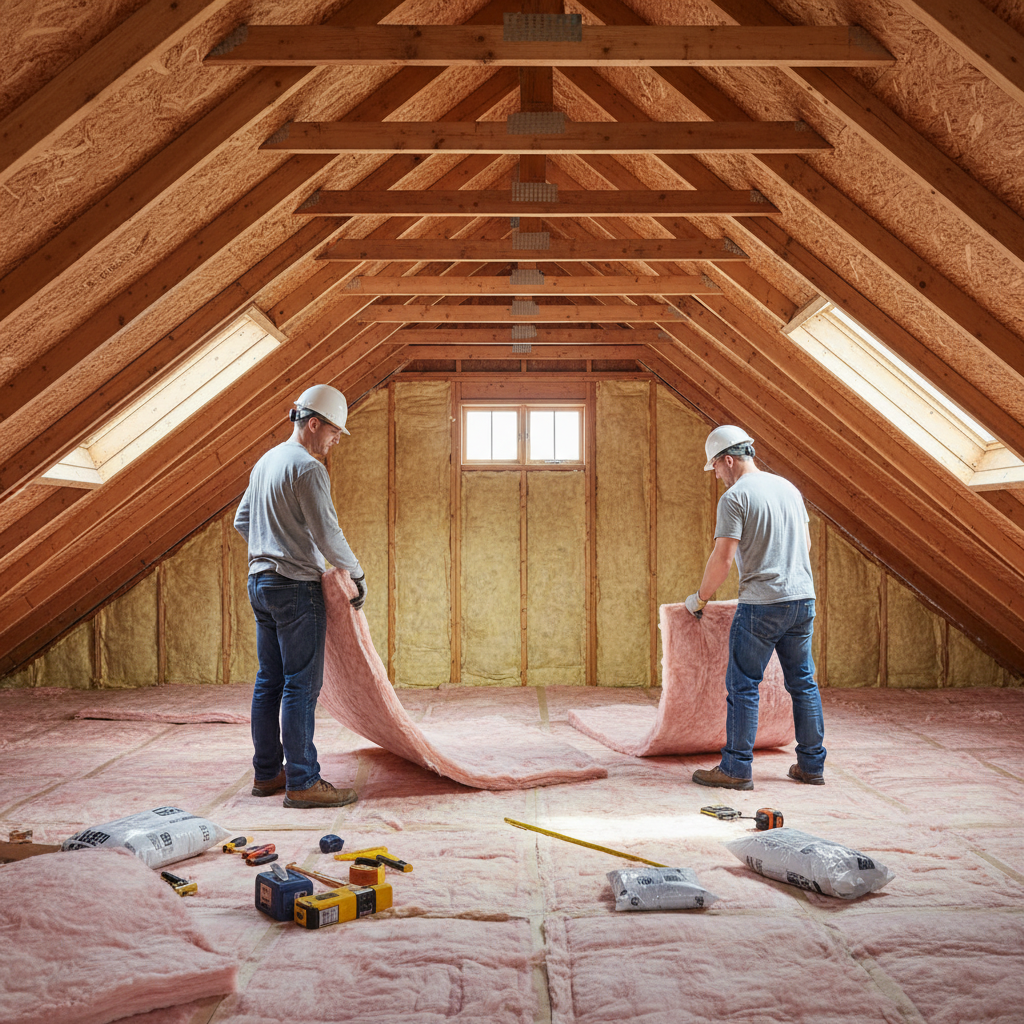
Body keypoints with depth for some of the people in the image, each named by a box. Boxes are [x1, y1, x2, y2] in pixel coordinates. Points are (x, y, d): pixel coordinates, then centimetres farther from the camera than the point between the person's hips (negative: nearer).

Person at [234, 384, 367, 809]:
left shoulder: (265, 462, 16)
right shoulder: (307, 468, -14)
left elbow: (242, 521, 23)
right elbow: (327, 533, -17)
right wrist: (358, 574, -5)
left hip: (260, 583, 10)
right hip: (296, 587, -9)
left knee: (269, 682, 13)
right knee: (301, 686, -6)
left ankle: (267, 772, 20)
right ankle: (302, 782, -3)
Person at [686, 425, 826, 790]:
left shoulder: (735, 497, -10)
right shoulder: (788, 487, 13)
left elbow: (723, 558, -14)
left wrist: (700, 597, -1)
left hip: (761, 605, -7)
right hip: (804, 598, 7)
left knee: (743, 686, 1)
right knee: (803, 684, 13)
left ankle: (737, 768, 5)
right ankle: (811, 765, 20)